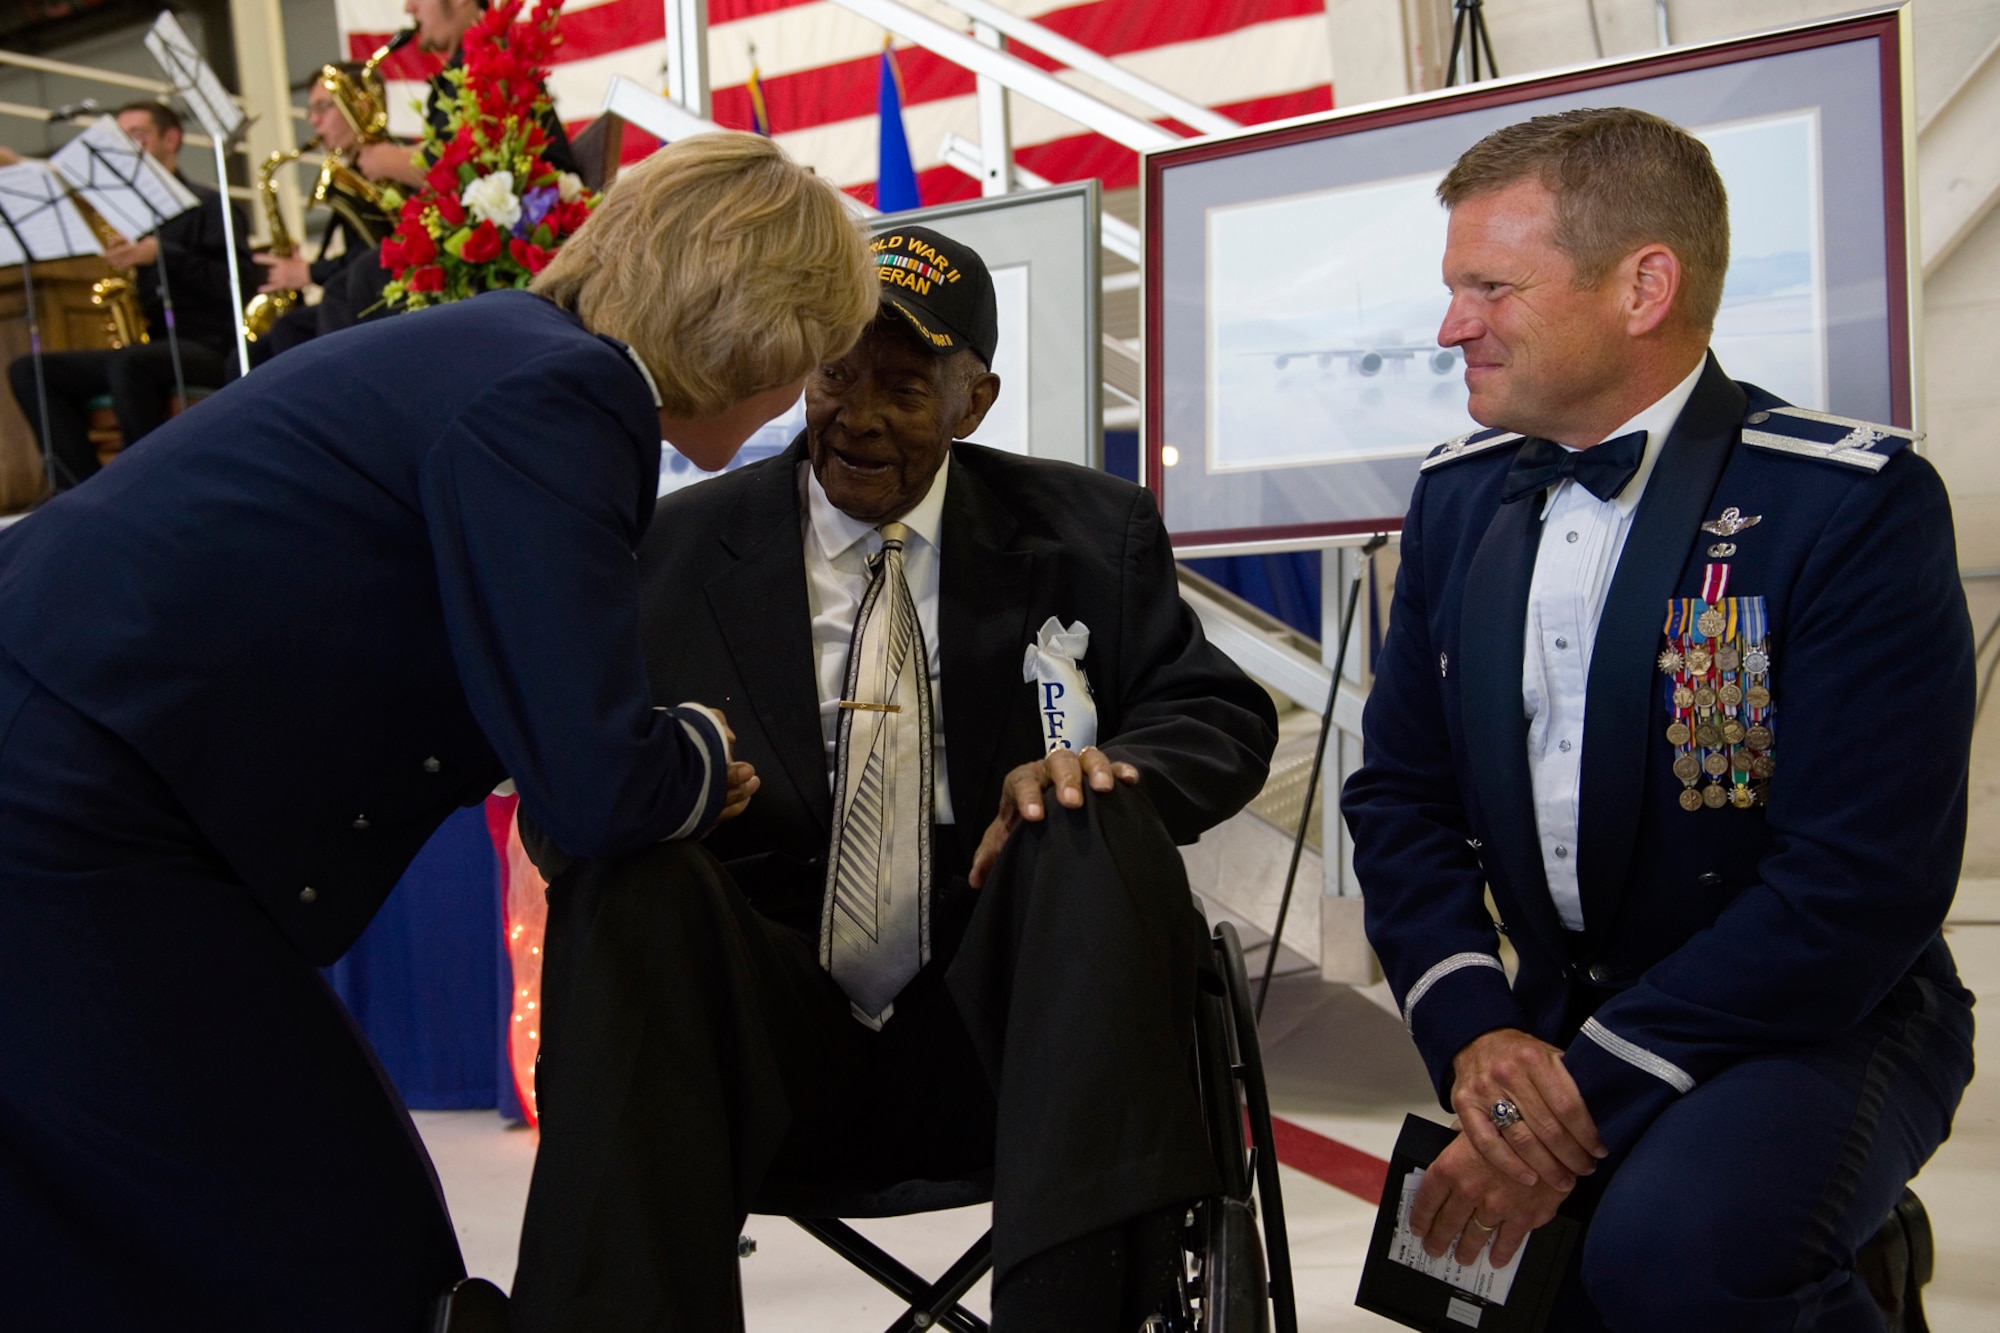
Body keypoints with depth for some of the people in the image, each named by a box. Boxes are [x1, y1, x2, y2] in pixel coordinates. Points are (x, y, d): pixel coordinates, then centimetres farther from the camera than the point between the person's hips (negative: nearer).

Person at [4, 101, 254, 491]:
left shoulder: (206, 205, 3)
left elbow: (240, 284, -10)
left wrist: (161, 254, -16)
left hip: (207, 349, -7)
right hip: (145, 344, 7)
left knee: (128, 363, -38)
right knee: (28, 370, -10)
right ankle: (86, 488, -23)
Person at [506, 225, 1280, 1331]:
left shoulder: (1087, 534, 8)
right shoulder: (679, 549, 6)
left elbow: (1221, 717, 7)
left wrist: (1108, 772, -17)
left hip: (989, 1035, 0)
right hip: (766, 1053, 0)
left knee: (1101, 826, -27)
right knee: (637, 874, -27)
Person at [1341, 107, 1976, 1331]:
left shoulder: (1855, 504, -15)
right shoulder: (1459, 498, 3)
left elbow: (1866, 880, -20)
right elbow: (1402, 793, 5)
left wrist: (1586, 1095, -22)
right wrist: (1472, 1032, -11)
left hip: (1813, 1025, -5)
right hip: (1562, 1024, 6)